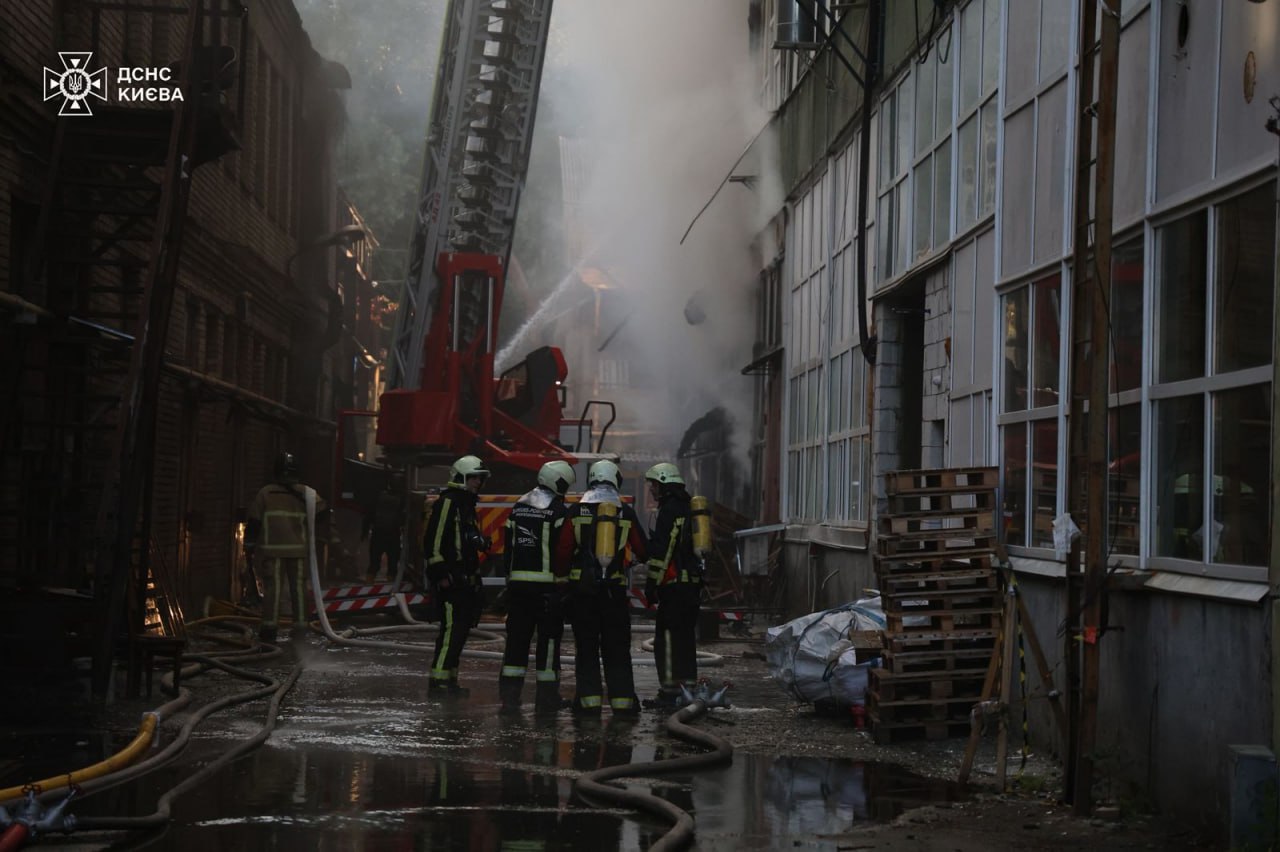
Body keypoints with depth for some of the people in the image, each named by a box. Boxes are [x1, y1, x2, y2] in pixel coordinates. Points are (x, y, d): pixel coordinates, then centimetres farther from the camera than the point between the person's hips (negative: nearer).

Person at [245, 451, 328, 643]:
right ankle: (300, 623, 7)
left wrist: (249, 545, 8)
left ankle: (270, 625, -5)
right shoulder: (306, 493, 1)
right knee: (298, 586, 7)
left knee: (272, 586, 0)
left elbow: (254, 521, 1)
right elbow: (321, 512, -5)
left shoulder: (264, 493, 0)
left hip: (272, 548, -1)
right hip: (299, 548, 1)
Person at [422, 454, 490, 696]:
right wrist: (440, 573, -20)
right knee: (451, 628, -13)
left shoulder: (466, 504, 20)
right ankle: (439, 679, -13)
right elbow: (433, 540, -18)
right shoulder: (447, 502, -11)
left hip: (464, 579, 10)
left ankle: (450, 677, 16)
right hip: (449, 579, -10)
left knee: (460, 629, 11)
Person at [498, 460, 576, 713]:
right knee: (549, 636, 1)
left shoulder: (518, 506, 13)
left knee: (517, 636, 9)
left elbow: (508, 546, 15)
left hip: (518, 582, 6)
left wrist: (509, 575, 20)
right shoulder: (557, 510, -8)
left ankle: (509, 692, 7)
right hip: (549, 582, -6)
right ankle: (546, 693, 2)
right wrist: (565, 578, -4)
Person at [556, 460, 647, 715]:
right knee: (617, 648, 7)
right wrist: (640, 559, 30)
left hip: (582, 587, 0)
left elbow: (563, 552, -3)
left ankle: (589, 699, 2)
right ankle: (622, 700, 4)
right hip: (615, 588, 0)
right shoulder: (626, 513, 1)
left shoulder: (576, 511, -1)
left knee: (586, 646, 6)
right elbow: (642, 551, 7)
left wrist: (568, 569, 17)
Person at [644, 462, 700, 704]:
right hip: (692, 584, 10)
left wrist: (652, 582, -15)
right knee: (685, 636, 15)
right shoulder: (688, 509, 19)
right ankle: (688, 683, 19)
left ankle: (670, 689, -11)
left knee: (667, 637, -8)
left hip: (674, 584, -10)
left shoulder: (670, 511, -12)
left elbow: (662, 550, -18)